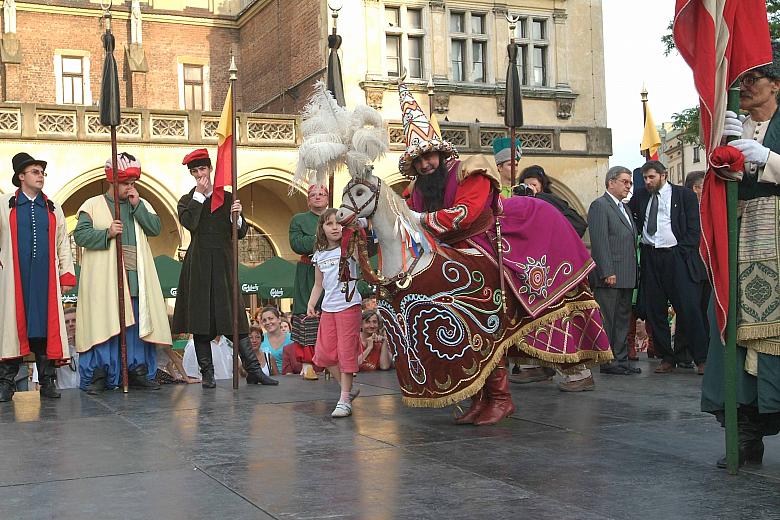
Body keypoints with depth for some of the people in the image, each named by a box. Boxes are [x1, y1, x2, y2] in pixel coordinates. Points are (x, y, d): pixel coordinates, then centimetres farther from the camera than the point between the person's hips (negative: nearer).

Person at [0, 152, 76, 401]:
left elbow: (63, 243, 14)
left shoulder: (53, 208, 16)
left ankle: (47, 381, 8)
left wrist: (67, 275, 8)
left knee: (46, 327, 1)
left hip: (46, 278, 2)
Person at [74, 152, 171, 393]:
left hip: (135, 277, 4)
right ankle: (99, 374, -2)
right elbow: (80, 235, -3)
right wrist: (107, 233, -16)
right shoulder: (93, 205, 6)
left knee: (138, 324, 2)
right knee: (103, 324, -7)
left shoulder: (141, 205, 17)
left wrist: (137, 206, -3)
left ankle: (138, 371, 9)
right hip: (105, 280, -4)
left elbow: (156, 228, 4)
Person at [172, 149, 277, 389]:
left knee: (234, 316, -2)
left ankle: (253, 370, -1)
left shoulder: (228, 198, 10)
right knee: (200, 319, 1)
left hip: (223, 263, 0)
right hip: (198, 264, 0)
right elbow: (189, 223, -13)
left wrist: (237, 217, -16)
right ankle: (207, 373, 8)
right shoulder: (187, 201, 9)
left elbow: (242, 233, 4)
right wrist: (199, 195, -7)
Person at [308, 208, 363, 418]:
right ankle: (346, 390, 22)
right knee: (324, 353, 5)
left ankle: (344, 401, 2)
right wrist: (311, 304, 7)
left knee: (346, 351, -4)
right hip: (328, 308, 6)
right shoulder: (319, 255, 12)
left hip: (348, 306, -6)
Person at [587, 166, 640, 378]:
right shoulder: (600, 206, -7)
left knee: (623, 319, 11)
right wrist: (607, 272, -20)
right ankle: (607, 362, 0)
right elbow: (599, 241, -15)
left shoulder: (624, 208, 21)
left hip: (626, 276, 9)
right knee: (607, 320, -4)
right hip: (609, 275, -9)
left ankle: (621, 359, 17)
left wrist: (634, 272, 14)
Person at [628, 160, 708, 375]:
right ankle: (667, 358, 12)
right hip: (650, 258, 4)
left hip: (677, 257, -4)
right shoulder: (640, 198, 14)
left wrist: (684, 253, -9)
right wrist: (638, 230, 14)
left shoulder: (685, 195, 4)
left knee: (689, 308, -9)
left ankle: (702, 359, -5)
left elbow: (694, 229, 0)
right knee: (655, 311, 4)